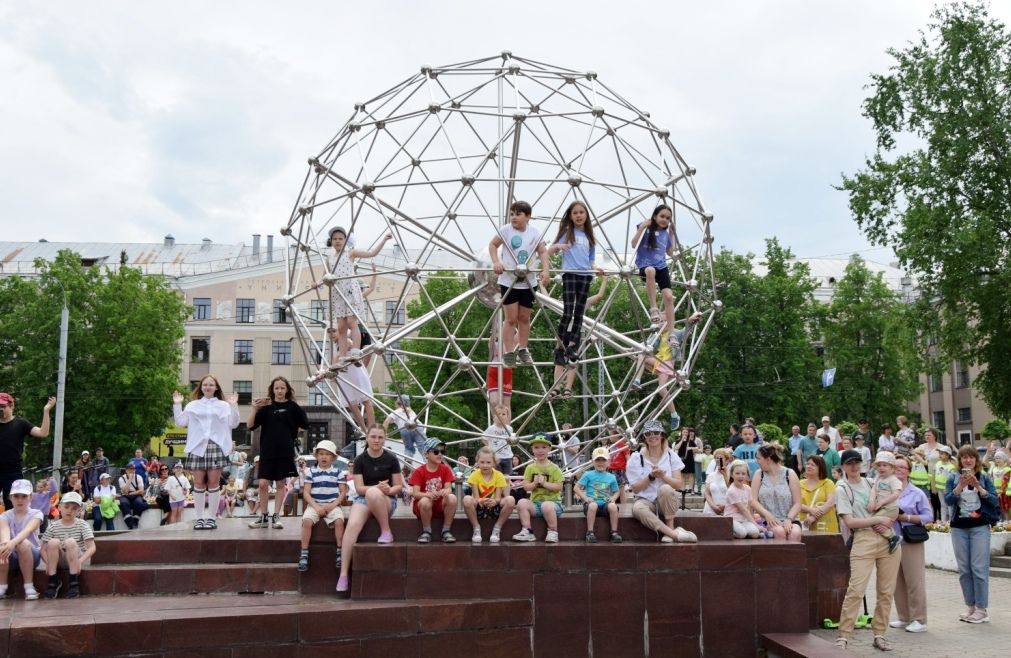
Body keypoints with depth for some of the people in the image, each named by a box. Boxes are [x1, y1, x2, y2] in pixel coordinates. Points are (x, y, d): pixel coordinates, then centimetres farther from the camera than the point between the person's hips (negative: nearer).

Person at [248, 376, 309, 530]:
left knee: (280, 484, 5)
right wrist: (254, 408, -13)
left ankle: (276, 516, 12)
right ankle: (263, 517, 10)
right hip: (267, 451, 1)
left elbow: (305, 425, 5)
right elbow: (250, 426, -2)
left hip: (285, 452, -1)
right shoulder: (266, 407, 4)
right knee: (263, 484, -2)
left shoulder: (292, 407, 1)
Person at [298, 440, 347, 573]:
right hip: (314, 505, 1)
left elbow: (343, 492, 4)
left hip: (333, 505, -1)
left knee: (339, 520, -30)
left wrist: (332, 505, -10)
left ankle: (340, 552, -19)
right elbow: (306, 492, 3)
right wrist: (316, 507, -10)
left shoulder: (338, 472, 7)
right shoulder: (311, 471, 7)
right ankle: (304, 554, -22)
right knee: (307, 520, -28)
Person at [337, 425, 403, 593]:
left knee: (373, 493, -39)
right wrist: (377, 487, -22)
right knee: (352, 525, -30)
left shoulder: (391, 459, 0)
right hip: (363, 499, 1)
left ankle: (386, 532, -18)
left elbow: (399, 486, 3)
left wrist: (389, 489, -20)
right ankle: (343, 574, -32)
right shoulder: (360, 460, 2)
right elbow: (359, 488, -3)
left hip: (387, 501, -1)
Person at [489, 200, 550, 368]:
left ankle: (522, 350, 26)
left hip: (527, 282, 3)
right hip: (508, 281, -3)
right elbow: (492, 245, 2)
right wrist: (496, 262, -14)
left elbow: (543, 252, 2)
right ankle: (508, 353, 5)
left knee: (524, 317, 12)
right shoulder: (505, 230, -7)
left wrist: (545, 270, -13)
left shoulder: (534, 233, -1)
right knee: (511, 318, -2)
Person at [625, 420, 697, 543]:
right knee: (638, 508, -37)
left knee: (665, 488, -35)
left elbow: (678, 484, -4)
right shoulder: (636, 458, 1)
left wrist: (663, 476, -22)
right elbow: (635, 488, -3)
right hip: (645, 500, -1)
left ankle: (670, 528, -23)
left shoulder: (671, 455, 4)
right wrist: (651, 476, -18)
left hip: (666, 501, 1)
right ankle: (675, 534, -37)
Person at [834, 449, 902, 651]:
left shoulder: (871, 482, 14)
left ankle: (879, 634, 16)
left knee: (887, 590, 6)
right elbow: (849, 521, -10)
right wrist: (878, 520, -11)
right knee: (856, 590, -13)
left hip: (888, 539, 6)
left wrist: (886, 523, -2)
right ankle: (843, 636, -8)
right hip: (864, 540, -5)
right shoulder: (842, 489, -2)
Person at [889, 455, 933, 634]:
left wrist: (906, 517, -13)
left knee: (914, 582, -2)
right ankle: (904, 618, 20)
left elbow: (928, 516, -3)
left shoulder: (917, 493, 1)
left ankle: (919, 620, 5)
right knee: (897, 583, 9)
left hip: (911, 543, -3)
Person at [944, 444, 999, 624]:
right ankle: (970, 606, 15)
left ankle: (981, 609, 1)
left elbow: (994, 500, -6)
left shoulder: (985, 478, 4)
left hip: (980, 527, -2)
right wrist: (961, 485, -19)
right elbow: (948, 500, -6)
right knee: (964, 570, 6)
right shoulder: (953, 479, 6)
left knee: (979, 568, -6)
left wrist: (978, 486, -18)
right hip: (959, 527, 2)